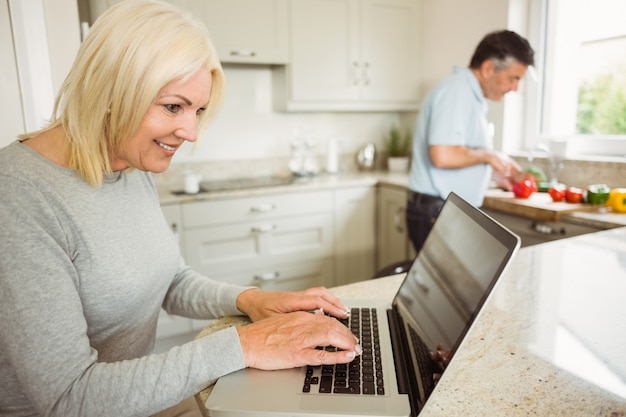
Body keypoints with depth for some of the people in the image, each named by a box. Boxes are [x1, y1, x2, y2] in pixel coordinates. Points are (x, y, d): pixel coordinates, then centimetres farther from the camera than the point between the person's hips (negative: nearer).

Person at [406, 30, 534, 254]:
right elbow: (442, 155, -27)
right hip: (437, 215, -10)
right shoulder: (456, 90, -15)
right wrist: (488, 155, -12)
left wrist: (494, 174, 18)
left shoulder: (470, 94, 18)